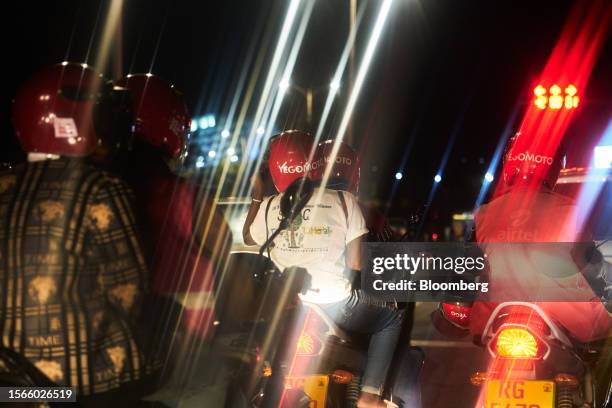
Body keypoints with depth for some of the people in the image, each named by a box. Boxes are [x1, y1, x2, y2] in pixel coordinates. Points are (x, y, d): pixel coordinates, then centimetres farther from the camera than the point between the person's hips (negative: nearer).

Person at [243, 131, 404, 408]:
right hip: (336, 307, -3)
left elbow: (248, 238, 20)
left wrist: (256, 196, 27)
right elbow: (355, 264, -9)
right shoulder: (343, 201, -9)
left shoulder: (270, 206, -2)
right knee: (392, 317, 21)